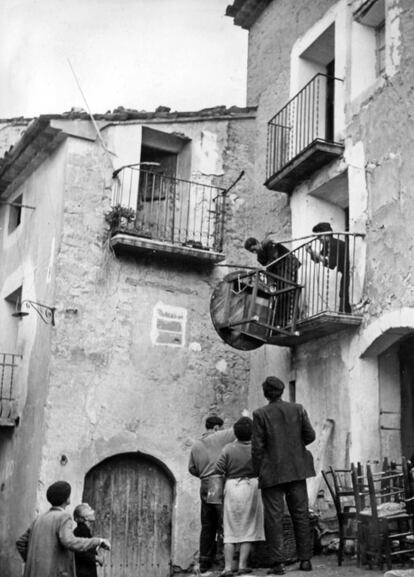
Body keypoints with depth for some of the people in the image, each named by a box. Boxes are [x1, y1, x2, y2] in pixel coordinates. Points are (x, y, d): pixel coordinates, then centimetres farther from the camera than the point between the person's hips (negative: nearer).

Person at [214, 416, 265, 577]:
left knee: (231, 530, 7)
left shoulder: (228, 449, -8)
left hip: (232, 487, 0)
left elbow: (218, 470, -7)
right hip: (251, 487, 0)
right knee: (248, 529, 9)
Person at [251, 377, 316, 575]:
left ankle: (278, 563, -1)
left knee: (274, 517, 1)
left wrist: (258, 471, 2)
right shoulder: (298, 409, 1)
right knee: (301, 514, 11)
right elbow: (310, 435, 2)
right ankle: (305, 560, 13)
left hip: (272, 473, -3)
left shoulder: (260, 414, -8)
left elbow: (257, 446, -8)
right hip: (297, 470, 3)